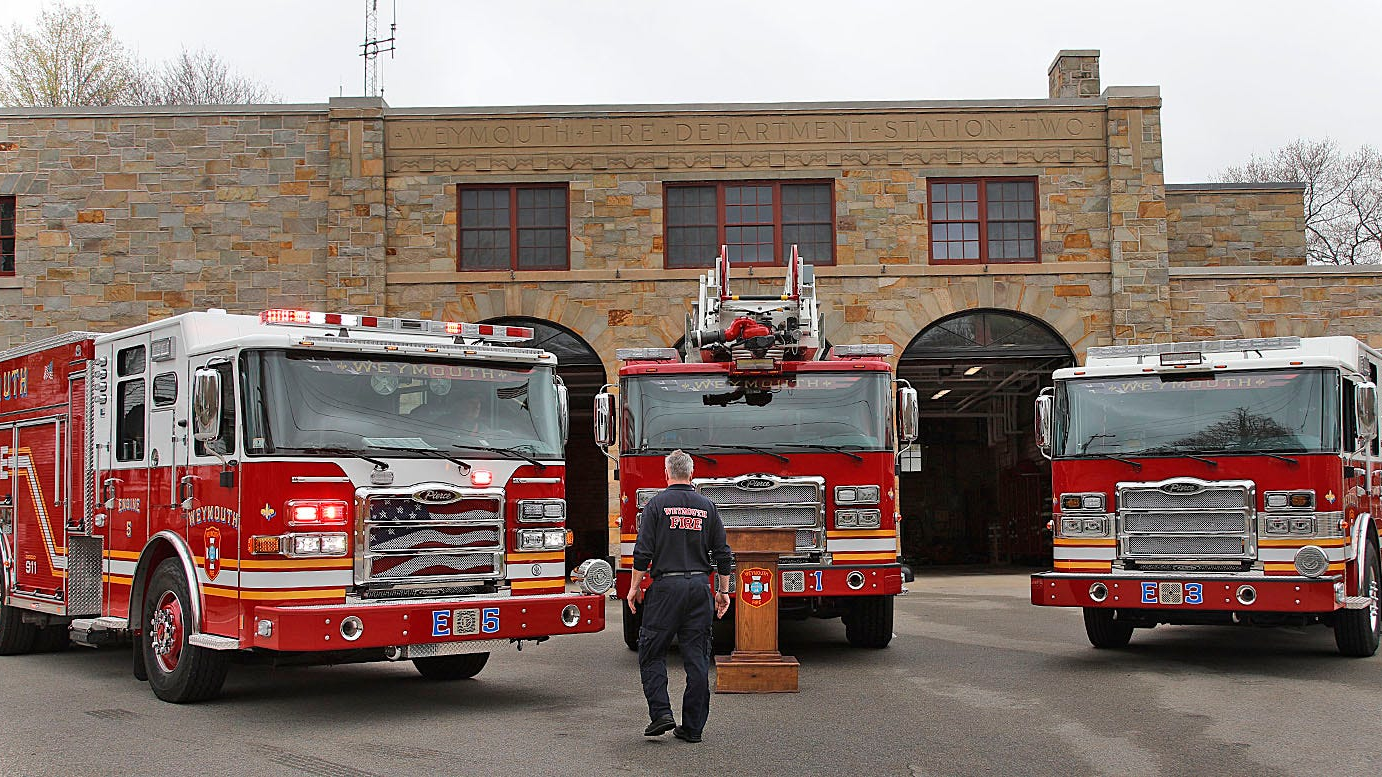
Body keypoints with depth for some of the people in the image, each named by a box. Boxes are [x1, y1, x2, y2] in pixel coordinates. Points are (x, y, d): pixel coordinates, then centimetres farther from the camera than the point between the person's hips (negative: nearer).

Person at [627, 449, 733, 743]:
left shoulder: (657, 504, -3)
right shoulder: (707, 507, 7)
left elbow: (643, 551, -8)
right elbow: (723, 554, 7)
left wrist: (635, 586, 1)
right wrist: (723, 591, 15)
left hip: (666, 586, -3)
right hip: (700, 586, 3)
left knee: (651, 652, 7)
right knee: (697, 658, 5)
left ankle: (661, 712, -5)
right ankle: (693, 727, 7)